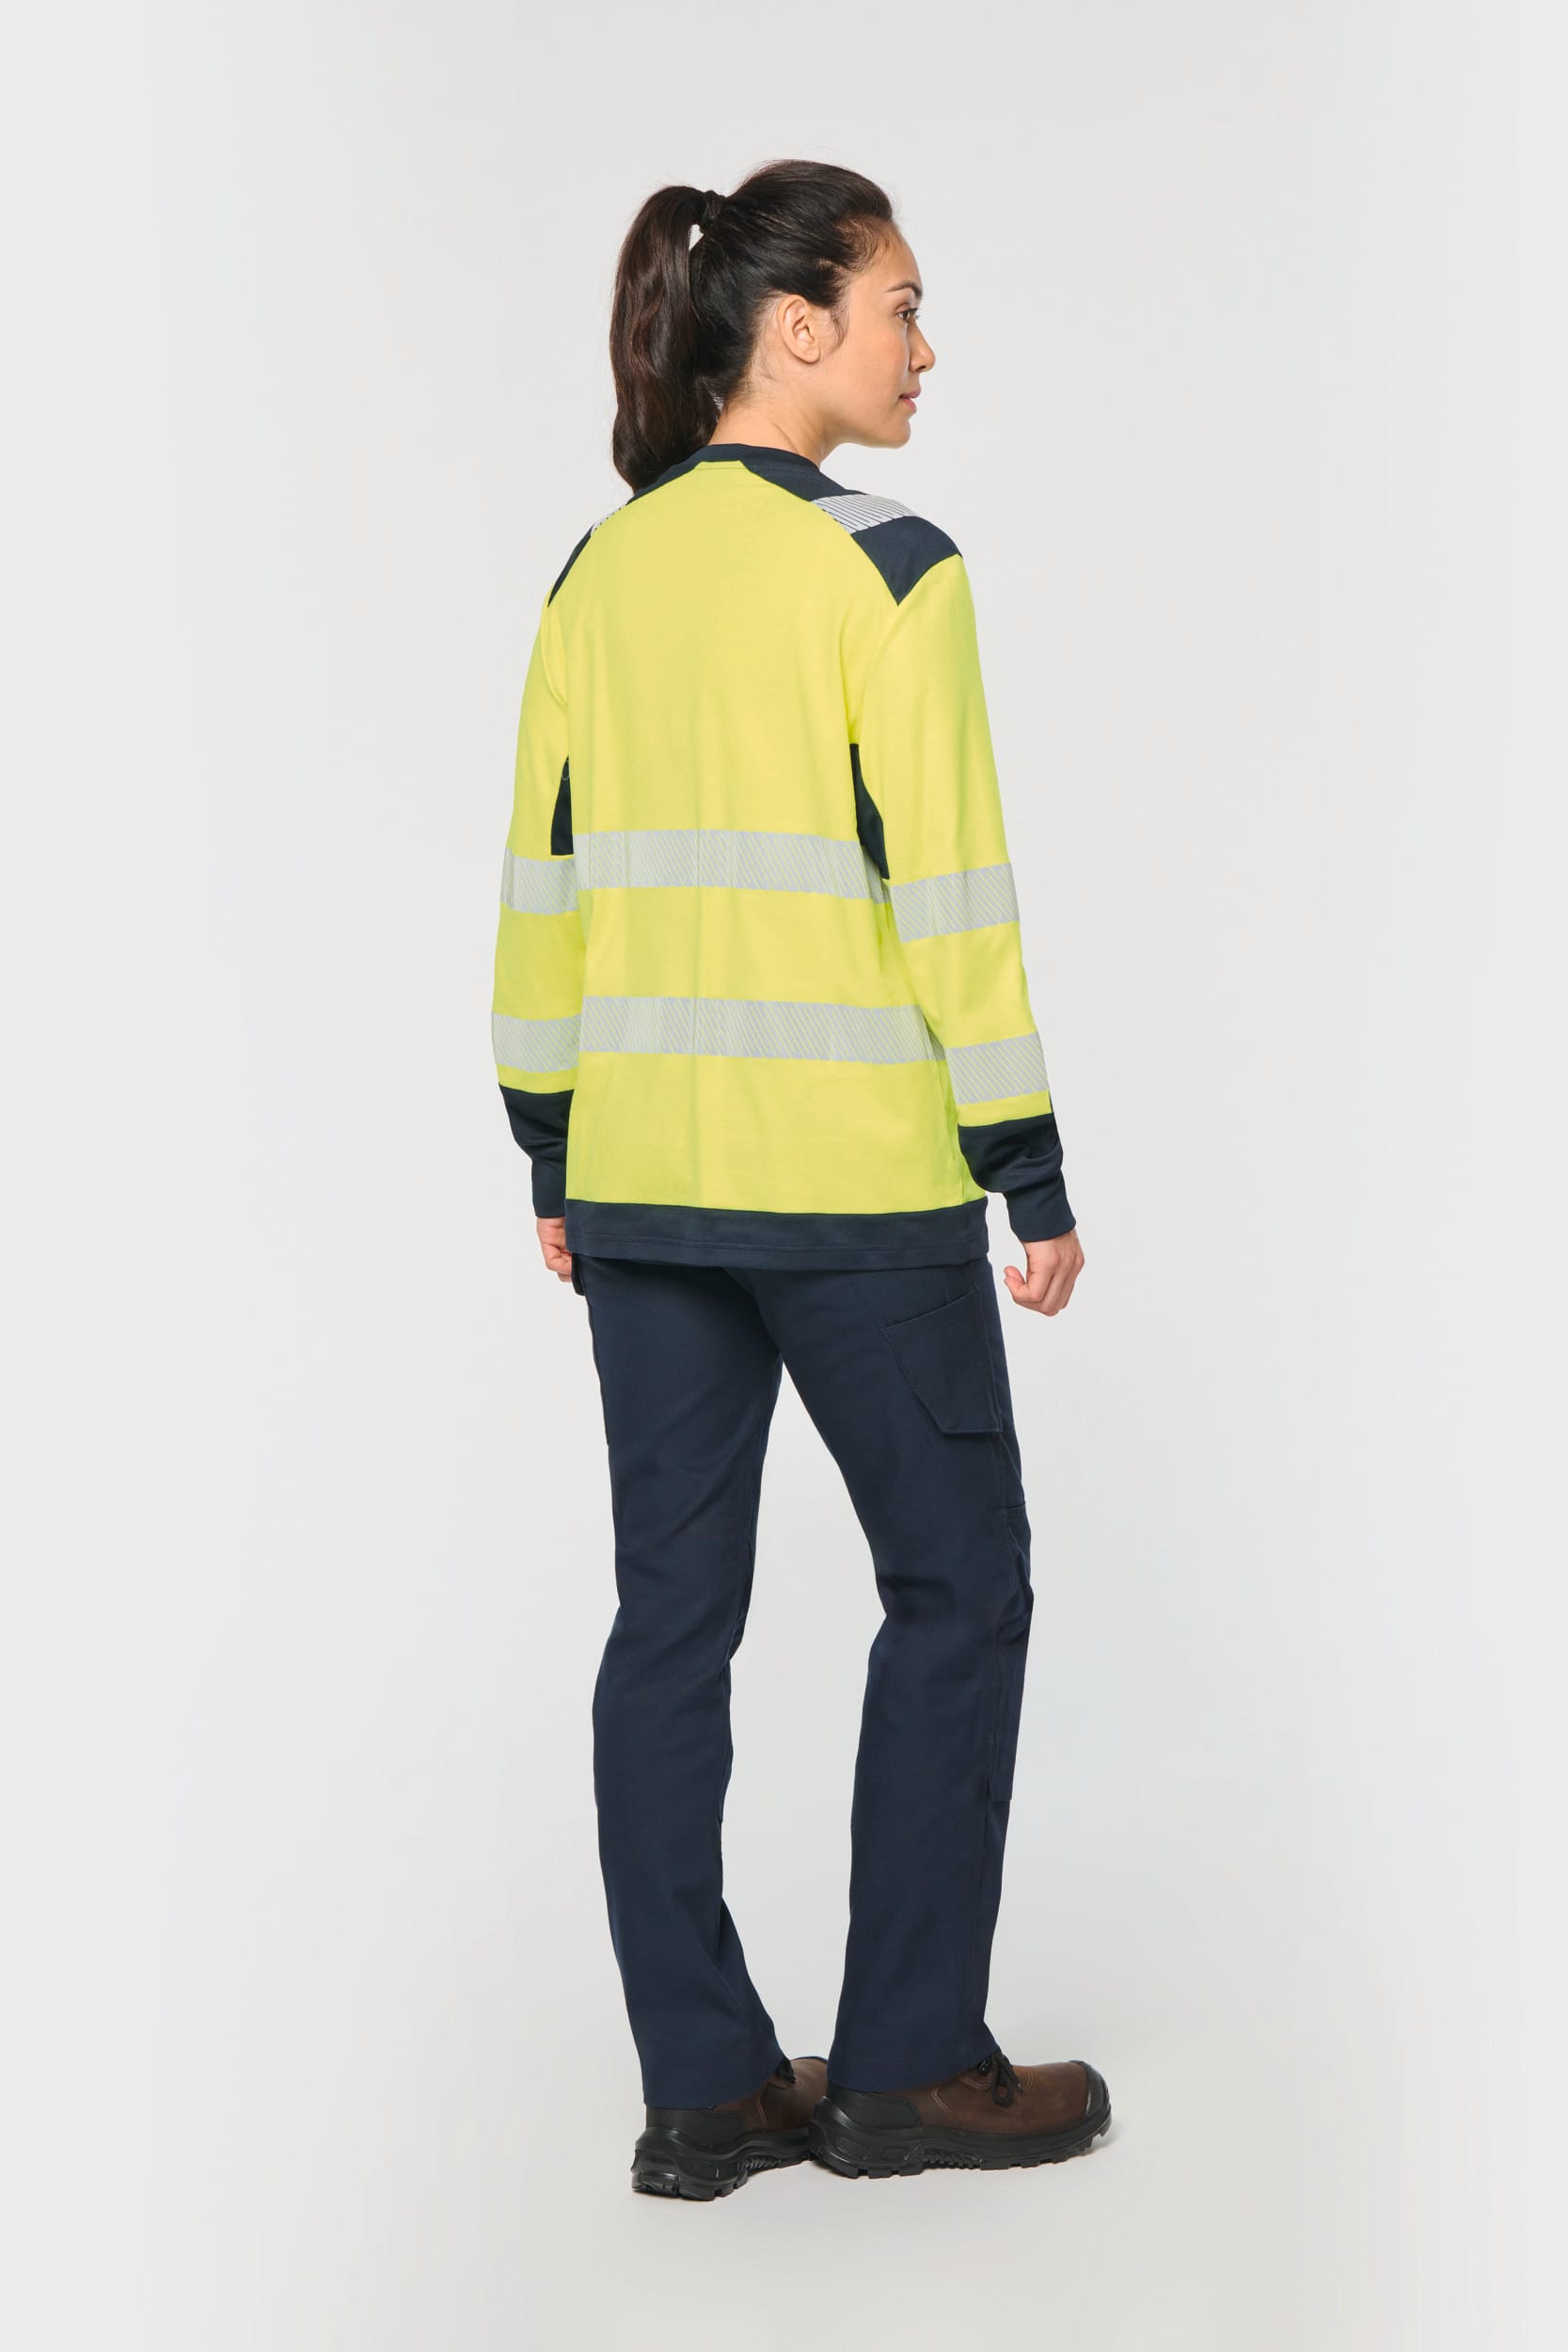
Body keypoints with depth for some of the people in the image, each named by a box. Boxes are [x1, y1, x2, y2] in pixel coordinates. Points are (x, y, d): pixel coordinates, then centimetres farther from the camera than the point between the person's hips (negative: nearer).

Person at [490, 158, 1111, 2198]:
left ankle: (705, 2088, 15)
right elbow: (947, 891, -13)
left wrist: (552, 1157, 16)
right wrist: (1032, 1171, -6)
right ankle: (906, 2066, 14)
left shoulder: (601, 574, 8)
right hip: (851, 1178, -6)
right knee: (959, 1591, 9)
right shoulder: (884, 570, -10)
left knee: (673, 1614, 9)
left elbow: (543, 879, 9)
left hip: (639, 1172, 6)